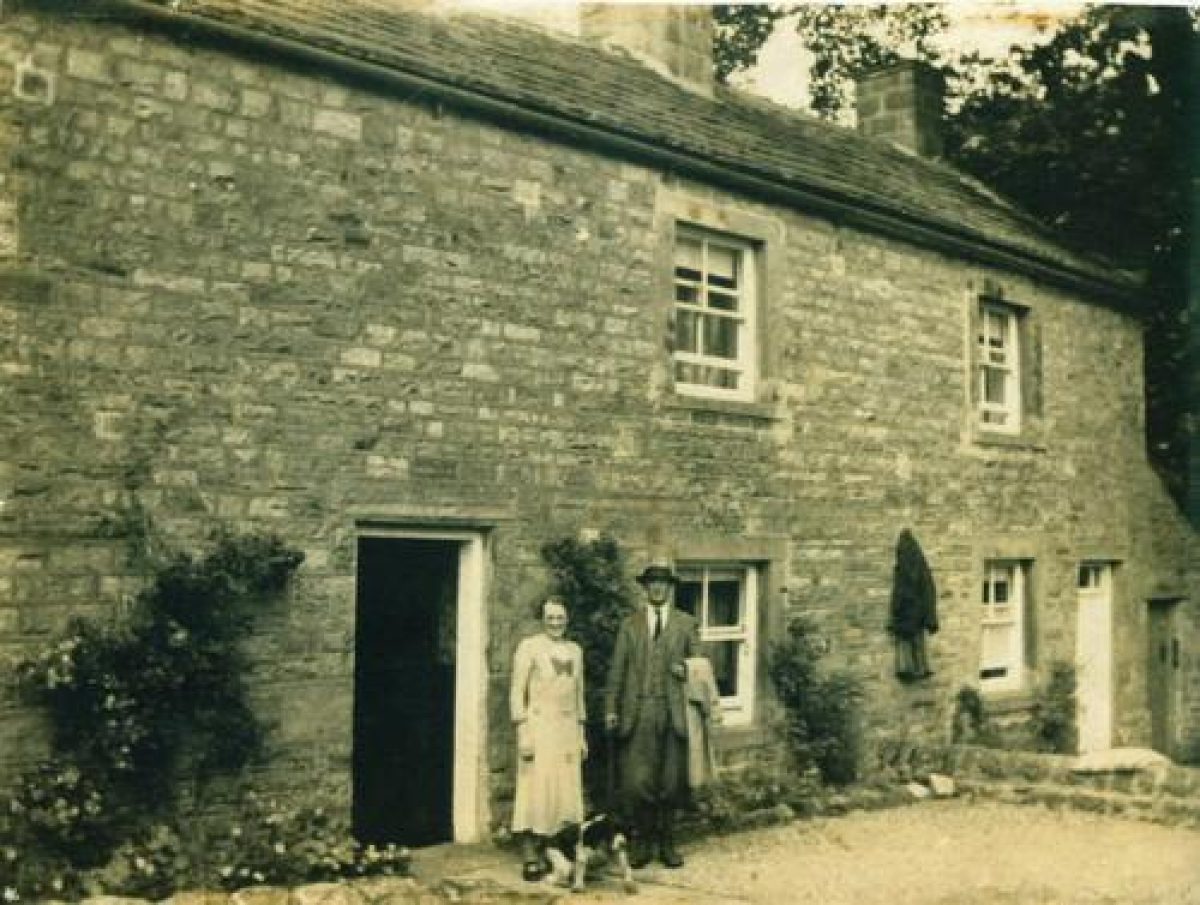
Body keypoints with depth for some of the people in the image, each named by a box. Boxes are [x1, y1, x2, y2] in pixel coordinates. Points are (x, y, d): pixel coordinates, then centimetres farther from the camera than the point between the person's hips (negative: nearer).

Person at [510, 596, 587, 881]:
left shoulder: (575, 650, 14)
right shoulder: (529, 646, -3)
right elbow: (517, 692, -7)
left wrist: (581, 735, 16)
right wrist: (523, 734, -14)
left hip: (568, 728, 6)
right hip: (538, 725, -6)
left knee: (566, 791, 3)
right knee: (536, 790, -9)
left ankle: (549, 854, 10)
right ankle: (529, 858, -6)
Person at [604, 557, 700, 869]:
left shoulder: (686, 624, 11)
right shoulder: (630, 624, 11)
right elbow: (617, 669, 8)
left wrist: (687, 671, -7)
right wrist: (611, 708, 1)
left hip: (673, 714, 0)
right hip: (637, 713, 0)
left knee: (671, 782, 4)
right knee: (636, 782, -5)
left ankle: (666, 842, 18)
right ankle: (641, 842, 10)